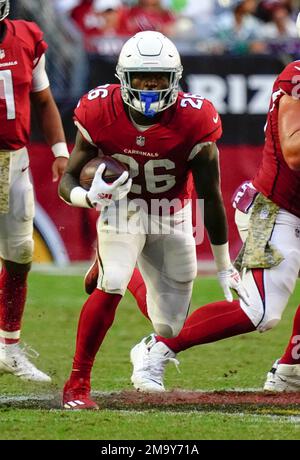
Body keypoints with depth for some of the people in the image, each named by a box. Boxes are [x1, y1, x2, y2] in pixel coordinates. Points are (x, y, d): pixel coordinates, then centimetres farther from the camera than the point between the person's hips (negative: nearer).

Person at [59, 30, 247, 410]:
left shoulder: (192, 123, -24)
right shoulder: (101, 114, -22)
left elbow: (211, 198, -13)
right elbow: (68, 182, -14)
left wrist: (225, 267, -5)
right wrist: (90, 196, -40)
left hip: (172, 216, 1)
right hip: (121, 208, -1)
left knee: (170, 327, 5)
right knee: (111, 286, -30)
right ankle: (77, 385, -18)